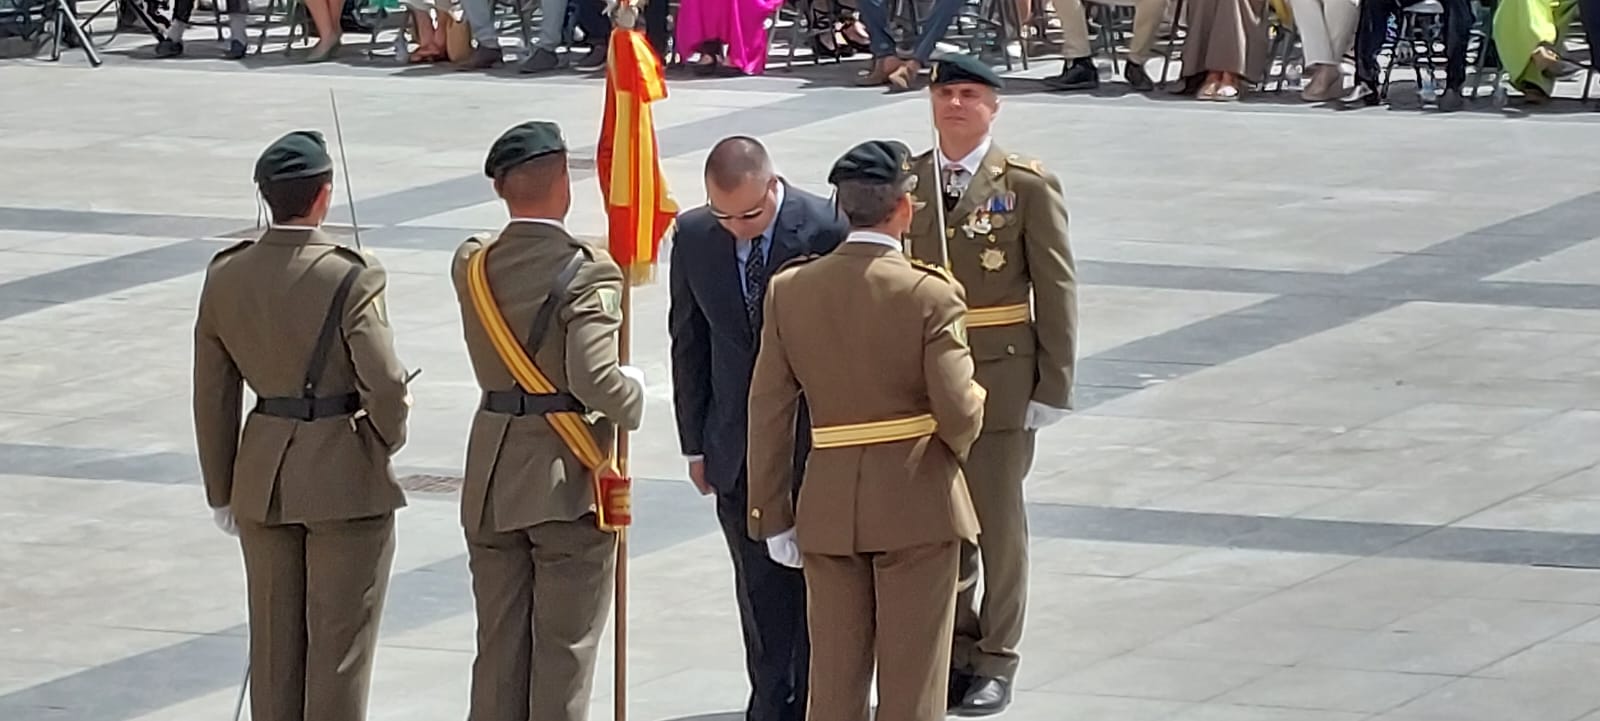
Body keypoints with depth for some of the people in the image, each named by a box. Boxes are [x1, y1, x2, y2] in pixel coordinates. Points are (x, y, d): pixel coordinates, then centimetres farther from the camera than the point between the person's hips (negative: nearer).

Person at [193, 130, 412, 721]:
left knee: (274, 643, 14)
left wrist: (221, 490, 14)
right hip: (347, 475, -5)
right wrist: (389, 436, 3)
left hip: (263, 477, 5)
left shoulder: (225, 277, -2)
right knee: (339, 644, 5)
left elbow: (212, 395, 4)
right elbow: (384, 386, -19)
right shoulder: (350, 279, -18)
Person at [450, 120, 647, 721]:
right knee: (565, 648, 3)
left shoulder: (471, 266, 1)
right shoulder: (586, 272, -17)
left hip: (492, 482, 5)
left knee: (498, 646, 13)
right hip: (568, 478, -5)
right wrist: (634, 394, -5)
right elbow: (594, 378, -26)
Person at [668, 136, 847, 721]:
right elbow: (689, 344, 7)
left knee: (816, 582, 6)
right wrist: (695, 442, 7)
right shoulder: (694, 236, -3)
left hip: (816, 444, -3)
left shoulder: (827, 230, -15)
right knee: (761, 591, 9)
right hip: (738, 448, 3)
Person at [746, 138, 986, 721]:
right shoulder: (930, 295, -14)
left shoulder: (790, 290, -2)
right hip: (917, 502, -4)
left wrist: (772, 515, 7)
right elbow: (959, 411, -17)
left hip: (829, 506, 4)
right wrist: (955, 443, 8)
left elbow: (769, 412, 0)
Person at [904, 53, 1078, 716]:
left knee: (998, 520, 3)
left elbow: (1056, 289, -4)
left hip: (999, 380, -3)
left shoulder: (1027, 186, -5)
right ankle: (953, 647, 20)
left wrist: (1054, 386, -7)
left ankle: (996, 660, 12)